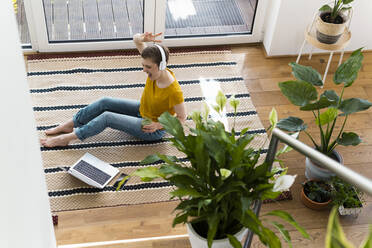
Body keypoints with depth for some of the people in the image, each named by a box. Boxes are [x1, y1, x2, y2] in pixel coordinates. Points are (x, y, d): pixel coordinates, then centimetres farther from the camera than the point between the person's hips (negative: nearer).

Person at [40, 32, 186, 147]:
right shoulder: (154, 68, -16)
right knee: (104, 102, -5)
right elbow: (136, 39, -11)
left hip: (152, 130, -7)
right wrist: (142, 38, -34)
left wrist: (158, 125, -26)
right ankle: (69, 125, 11)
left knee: (107, 117, -19)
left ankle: (66, 138, -5)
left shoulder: (174, 91, -35)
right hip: (142, 110, 7)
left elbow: (182, 117, -21)